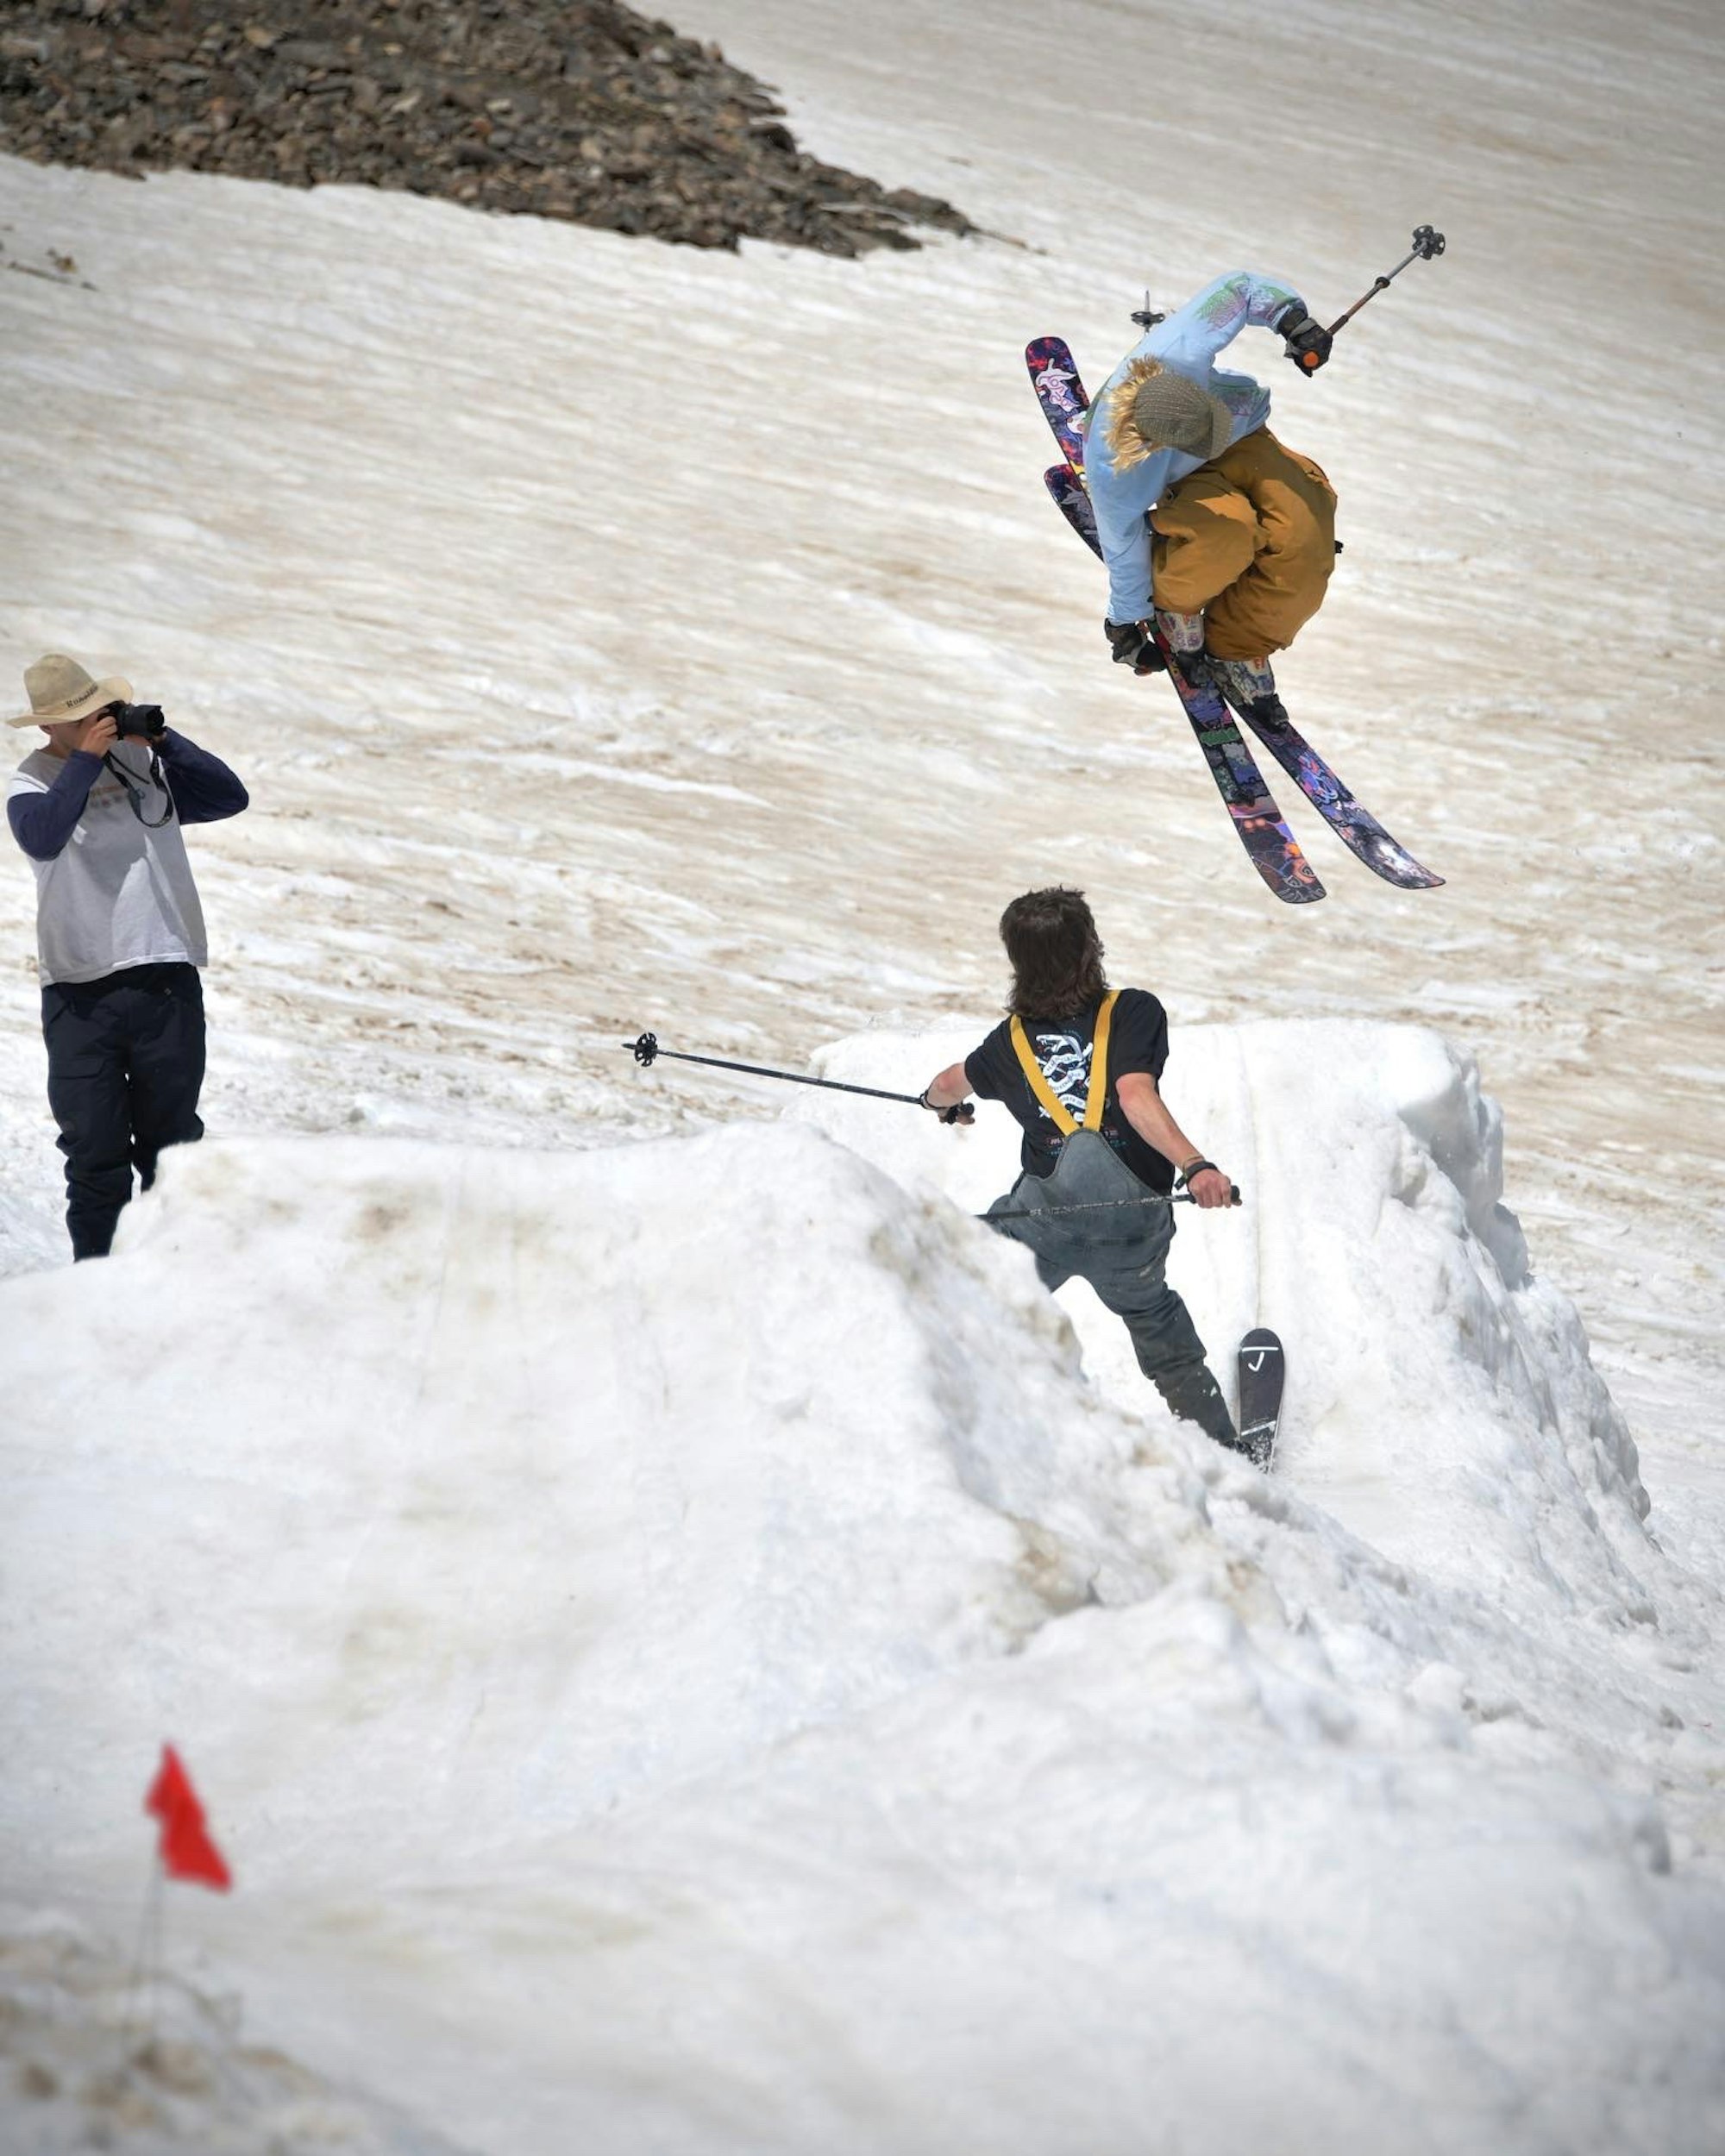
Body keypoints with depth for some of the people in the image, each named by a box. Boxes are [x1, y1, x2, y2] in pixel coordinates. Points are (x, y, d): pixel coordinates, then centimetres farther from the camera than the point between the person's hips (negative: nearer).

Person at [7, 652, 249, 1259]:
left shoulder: (144, 761, 8)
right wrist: (87, 758, -19)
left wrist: (163, 741, -8)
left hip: (165, 976, 2)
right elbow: (41, 837, -22)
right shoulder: (31, 782, 0)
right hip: (78, 991, -2)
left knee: (171, 1142, 7)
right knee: (95, 1150, -1)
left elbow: (229, 798, 0)